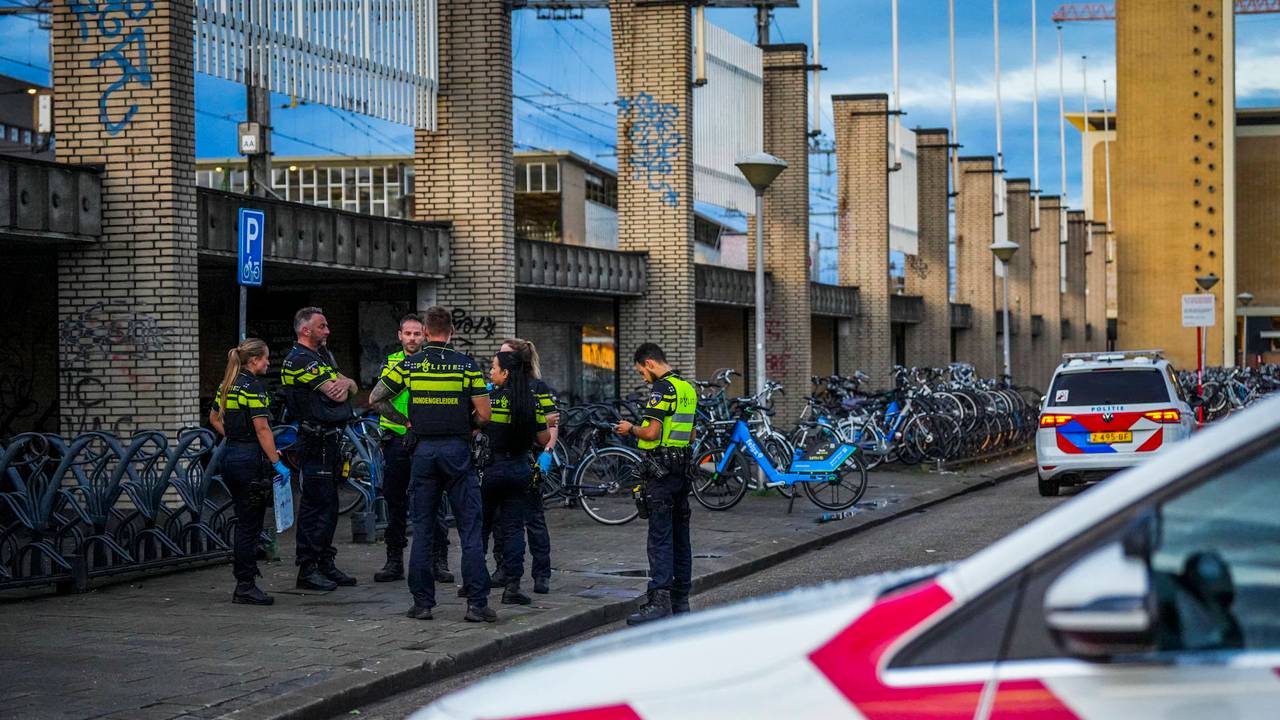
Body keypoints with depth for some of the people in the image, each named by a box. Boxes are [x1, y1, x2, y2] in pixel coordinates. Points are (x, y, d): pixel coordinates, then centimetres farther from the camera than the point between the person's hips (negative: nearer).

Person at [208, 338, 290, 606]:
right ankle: (245, 587, -1)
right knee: (250, 526, -3)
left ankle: (243, 574, 24)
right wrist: (277, 462, -18)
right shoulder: (253, 387, -15)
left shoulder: (227, 385, 11)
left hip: (230, 454, 9)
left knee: (244, 522, 18)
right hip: (250, 459, -9)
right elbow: (262, 429, -20)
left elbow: (214, 418, 24)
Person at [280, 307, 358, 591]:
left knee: (329, 503, 13)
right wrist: (343, 384, 6)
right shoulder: (299, 359, -12)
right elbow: (336, 394, -17)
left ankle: (325, 564, 20)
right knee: (315, 503, -8)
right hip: (316, 440, -10)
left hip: (332, 438, 10)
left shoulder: (323, 354, 19)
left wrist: (345, 382, -10)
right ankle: (307, 570, -5)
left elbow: (351, 387, 13)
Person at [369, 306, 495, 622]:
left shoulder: (408, 365, 1)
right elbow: (484, 415, -7)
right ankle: (477, 604, -3)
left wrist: (404, 420, 13)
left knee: (422, 530, 8)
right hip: (457, 450, -2)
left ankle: (422, 603, 8)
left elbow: (375, 399, 5)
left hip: (423, 450, 2)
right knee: (470, 530, 1)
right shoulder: (467, 365, -4)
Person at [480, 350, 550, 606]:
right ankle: (512, 586, -1)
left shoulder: (489, 398, -12)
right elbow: (543, 439, 5)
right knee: (514, 528, 5)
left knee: (480, 527, 10)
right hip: (520, 468, 3)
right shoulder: (531, 401, 0)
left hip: (491, 467, -3)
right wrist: (548, 424, 23)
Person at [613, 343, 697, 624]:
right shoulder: (688, 388, 15)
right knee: (680, 534, 12)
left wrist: (630, 429, -1)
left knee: (660, 537, -11)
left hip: (661, 470, -9)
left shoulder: (662, 389, -14)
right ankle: (681, 599, 16)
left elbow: (652, 433, -21)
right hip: (682, 468, 9)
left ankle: (659, 601, -15)